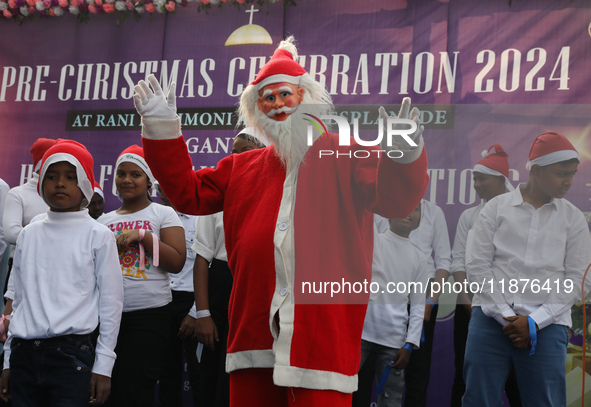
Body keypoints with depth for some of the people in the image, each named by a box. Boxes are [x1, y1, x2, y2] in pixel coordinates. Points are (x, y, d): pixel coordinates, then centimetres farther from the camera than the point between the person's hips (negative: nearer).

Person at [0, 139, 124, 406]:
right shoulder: (28, 235, 12)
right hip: (23, 354, 4)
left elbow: (111, 303, 0)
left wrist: (103, 364, -4)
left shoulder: (98, 235, 0)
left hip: (71, 353, -4)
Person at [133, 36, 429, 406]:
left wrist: (403, 156, -33)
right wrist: (161, 128, 15)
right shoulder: (242, 168, 21)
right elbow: (188, 192, 21)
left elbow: (395, 200, -10)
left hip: (323, 331, -5)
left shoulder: (345, 156, 4)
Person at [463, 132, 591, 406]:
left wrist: (535, 321, -7)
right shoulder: (497, 207, 6)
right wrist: (505, 315, -7)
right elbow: (477, 264, 1)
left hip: (547, 325, 1)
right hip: (491, 319, 0)